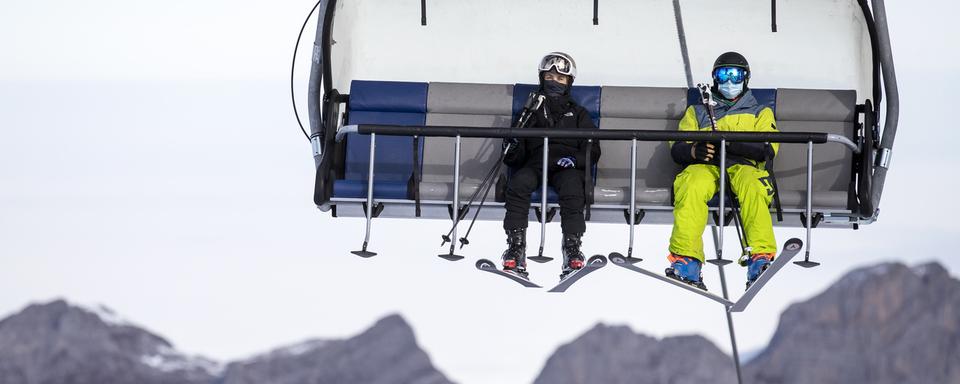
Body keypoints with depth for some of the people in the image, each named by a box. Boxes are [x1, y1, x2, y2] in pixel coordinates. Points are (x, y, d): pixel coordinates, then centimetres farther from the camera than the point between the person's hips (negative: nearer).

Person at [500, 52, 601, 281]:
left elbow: (593, 151, 15)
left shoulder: (577, 114, 25)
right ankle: (515, 253, -41)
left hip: (567, 167, -1)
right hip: (535, 164, 1)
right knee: (518, 183, -35)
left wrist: (575, 159, -7)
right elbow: (517, 158, 22)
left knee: (571, 187, -37)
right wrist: (511, 149, -4)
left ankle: (572, 253, -44)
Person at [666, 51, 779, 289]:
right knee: (692, 187, -37)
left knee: (752, 185, -38)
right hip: (705, 166, 1)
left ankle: (760, 256, -51)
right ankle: (685, 260, -48)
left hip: (744, 165, -1)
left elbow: (768, 149, 6)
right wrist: (694, 150, -10)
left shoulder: (760, 113, 27)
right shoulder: (697, 112, 31)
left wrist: (732, 144, -12)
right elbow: (676, 149, 16)